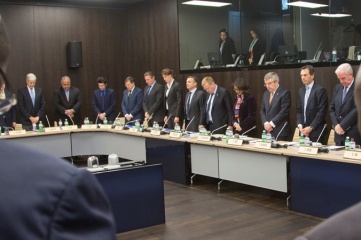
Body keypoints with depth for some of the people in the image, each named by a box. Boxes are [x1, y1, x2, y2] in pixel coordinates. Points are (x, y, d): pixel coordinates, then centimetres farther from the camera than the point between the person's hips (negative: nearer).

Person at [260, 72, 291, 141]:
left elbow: (283, 112, -14)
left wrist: (271, 124, -14)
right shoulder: (266, 94, 15)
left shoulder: (285, 93, -8)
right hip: (267, 130, 6)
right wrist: (265, 123, -3)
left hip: (280, 131, -6)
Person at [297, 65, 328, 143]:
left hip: (316, 131, -6)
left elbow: (322, 111, -13)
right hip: (304, 130, 6)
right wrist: (300, 125, -1)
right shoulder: (301, 90, 13)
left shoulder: (320, 90, -8)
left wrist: (311, 127, -15)